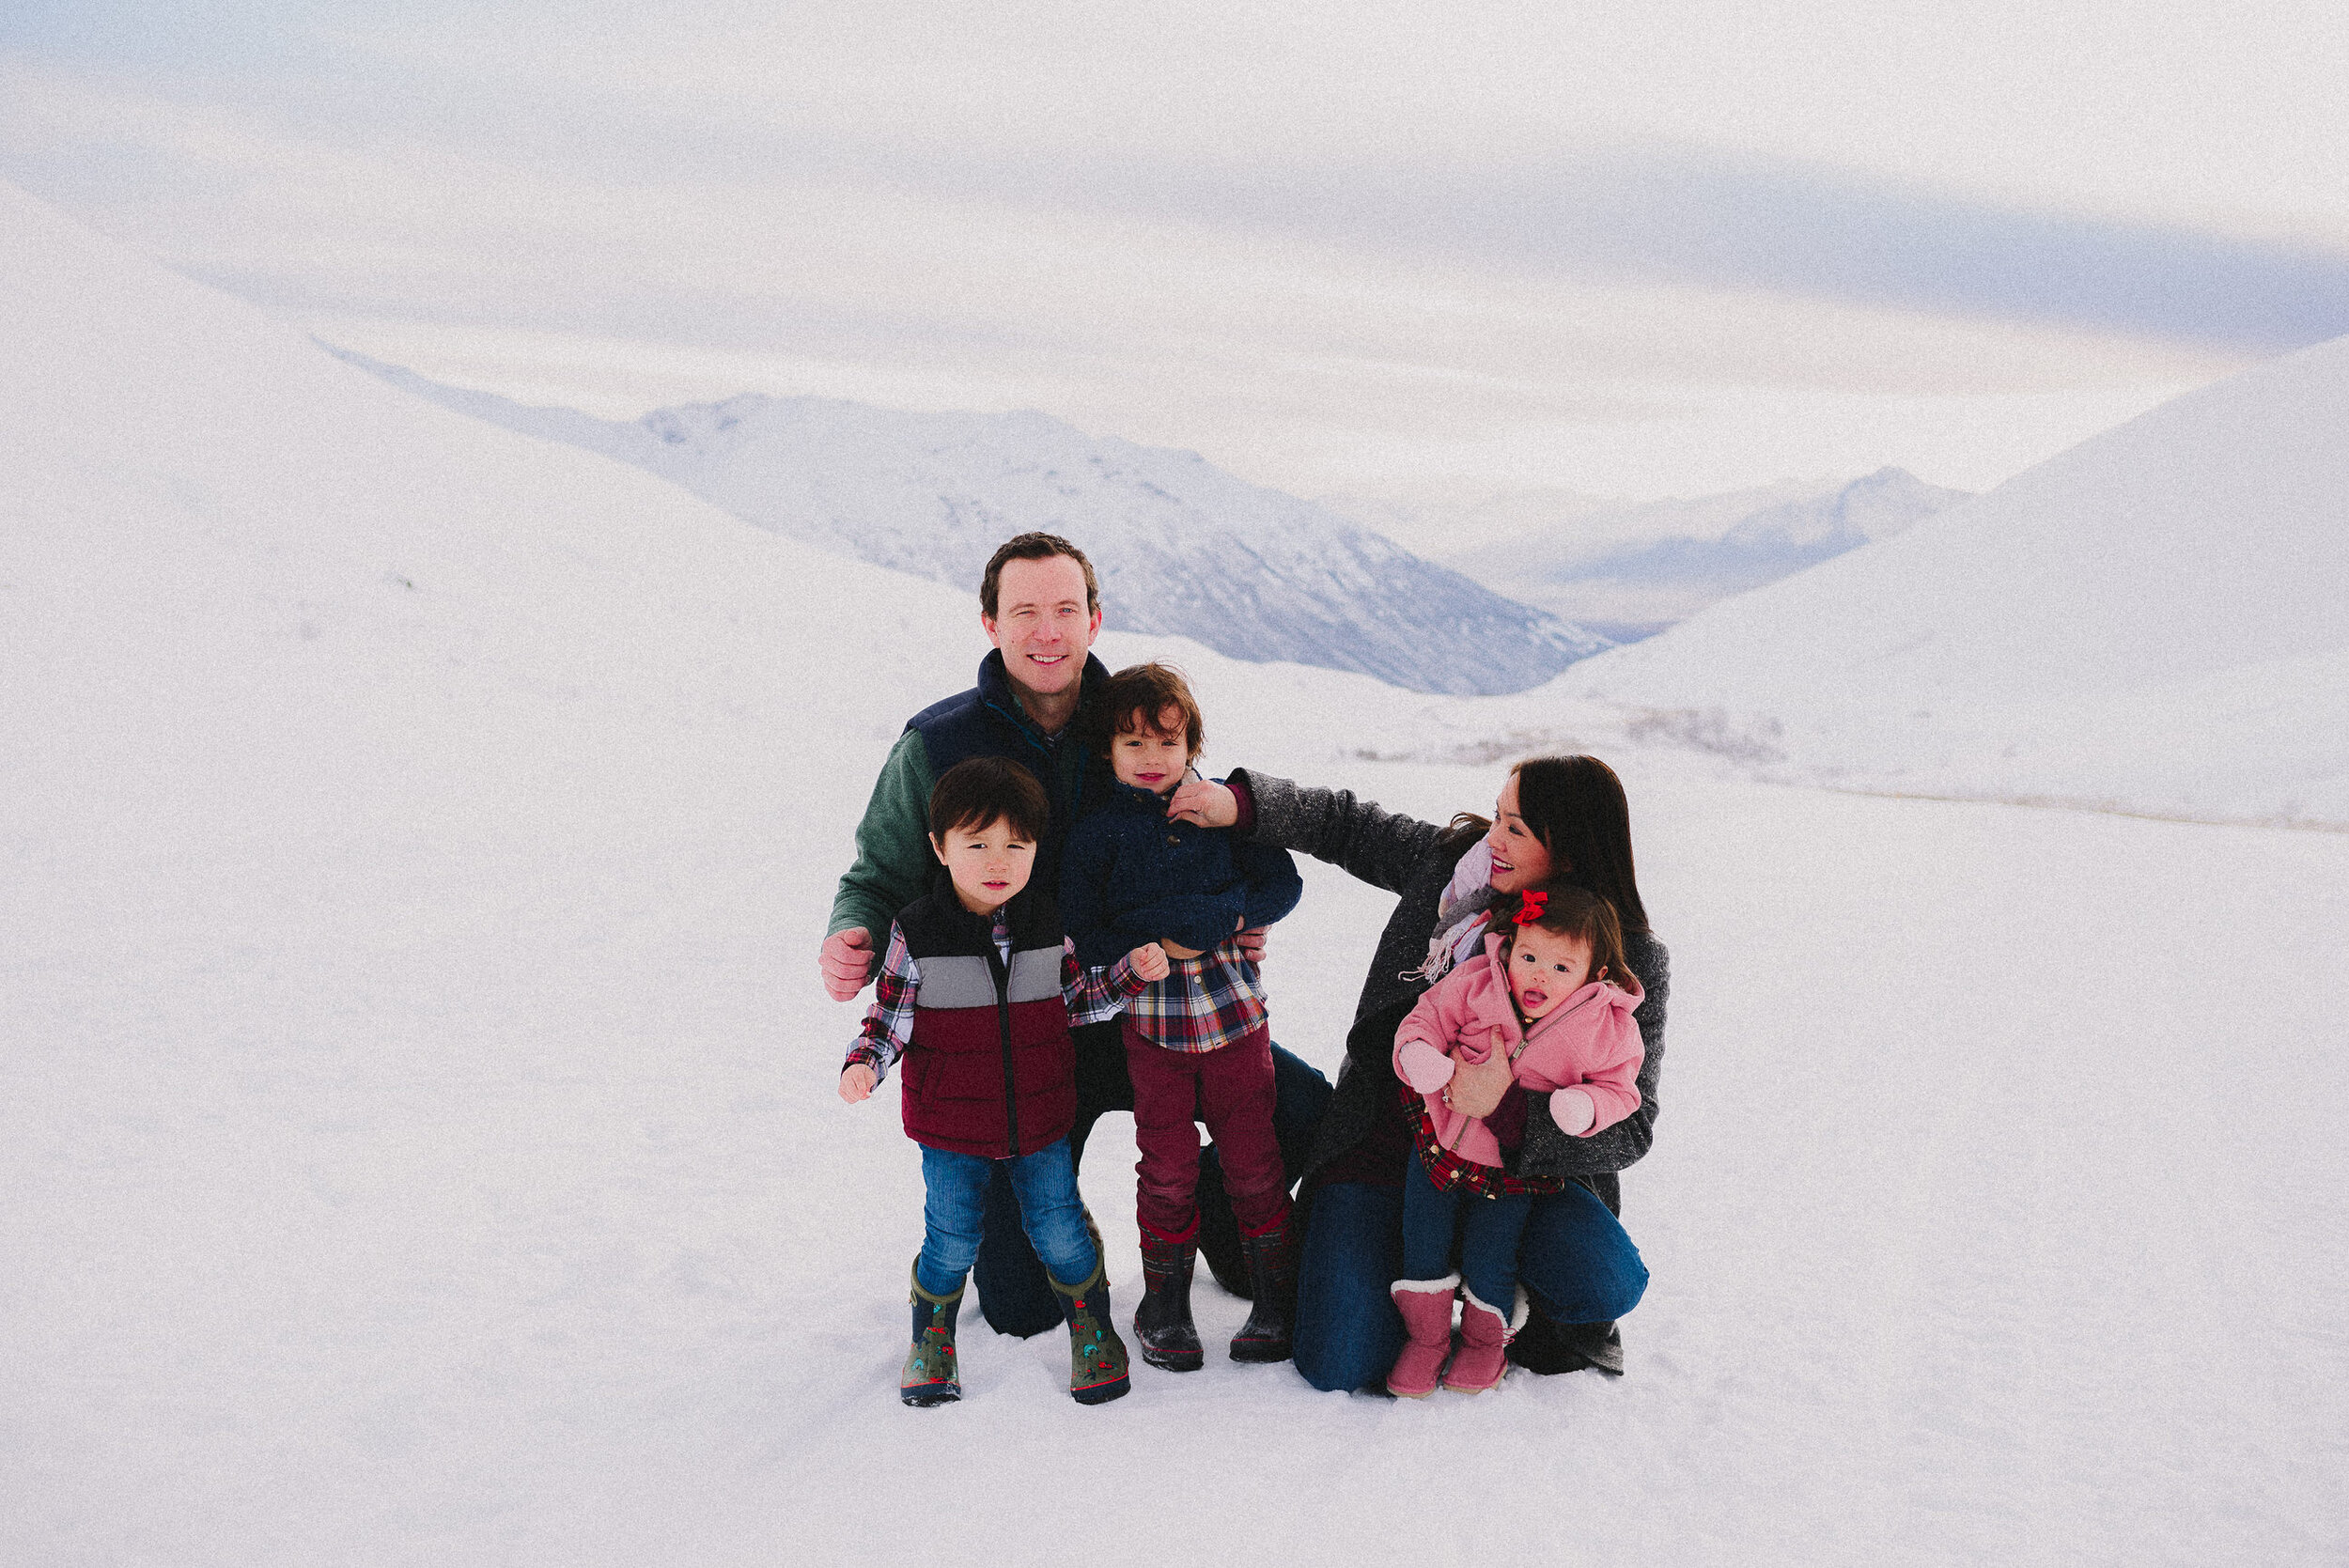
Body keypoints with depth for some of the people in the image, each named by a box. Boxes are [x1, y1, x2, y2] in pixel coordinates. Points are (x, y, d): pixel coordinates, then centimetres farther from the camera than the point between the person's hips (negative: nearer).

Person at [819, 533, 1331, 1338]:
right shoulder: (935, 744, -8)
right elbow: (882, 879, 0)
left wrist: (1234, 928, -8)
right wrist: (853, 941, -23)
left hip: (1142, 1020, 2)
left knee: (1309, 1112, -9)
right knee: (1021, 1309, -1)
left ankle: (1215, 1216, 23)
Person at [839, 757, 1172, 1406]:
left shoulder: (1045, 923, -2)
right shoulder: (916, 932, -11)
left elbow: (1074, 998, 10)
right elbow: (892, 1015, -4)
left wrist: (1132, 973, -2)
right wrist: (863, 1063, -22)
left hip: (1039, 1123, 2)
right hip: (952, 1129, -2)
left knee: (1061, 1232, 7)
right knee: (952, 1243, 4)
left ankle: (1093, 1329, 30)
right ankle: (930, 1340, 30)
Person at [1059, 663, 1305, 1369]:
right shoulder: (1097, 832, 2)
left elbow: (1283, 884, 2)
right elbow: (1081, 933, 0)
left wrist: (1212, 918, -12)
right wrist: (1150, 952, -14)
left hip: (1234, 1011, 1)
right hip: (1152, 1019, -1)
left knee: (1252, 1159, 5)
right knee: (1167, 1167, 4)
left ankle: (1276, 1301, 20)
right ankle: (1164, 1309, 21)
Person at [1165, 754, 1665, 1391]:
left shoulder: (1630, 962, -11)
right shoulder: (1456, 856, -3)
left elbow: (1628, 1129, -15)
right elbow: (1350, 825, 13)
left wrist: (1507, 1108, -31)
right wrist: (1240, 803, -3)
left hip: (1518, 1162, -1)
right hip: (1388, 1142, 2)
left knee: (1608, 1285, -30)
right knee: (1340, 1366, -15)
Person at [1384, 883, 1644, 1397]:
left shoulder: (1607, 1029, -17)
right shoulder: (1476, 984, -15)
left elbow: (1619, 1087, -7)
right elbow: (1429, 1016, -4)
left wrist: (1584, 1106, -28)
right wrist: (1418, 1052, -25)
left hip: (1512, 1171, -2)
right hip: (1440, 1142, 2)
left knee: (1486, 1264, 5)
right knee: (1423, 1248, 10)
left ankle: (1486, 1340, 36)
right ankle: (1425, 1338, 34)